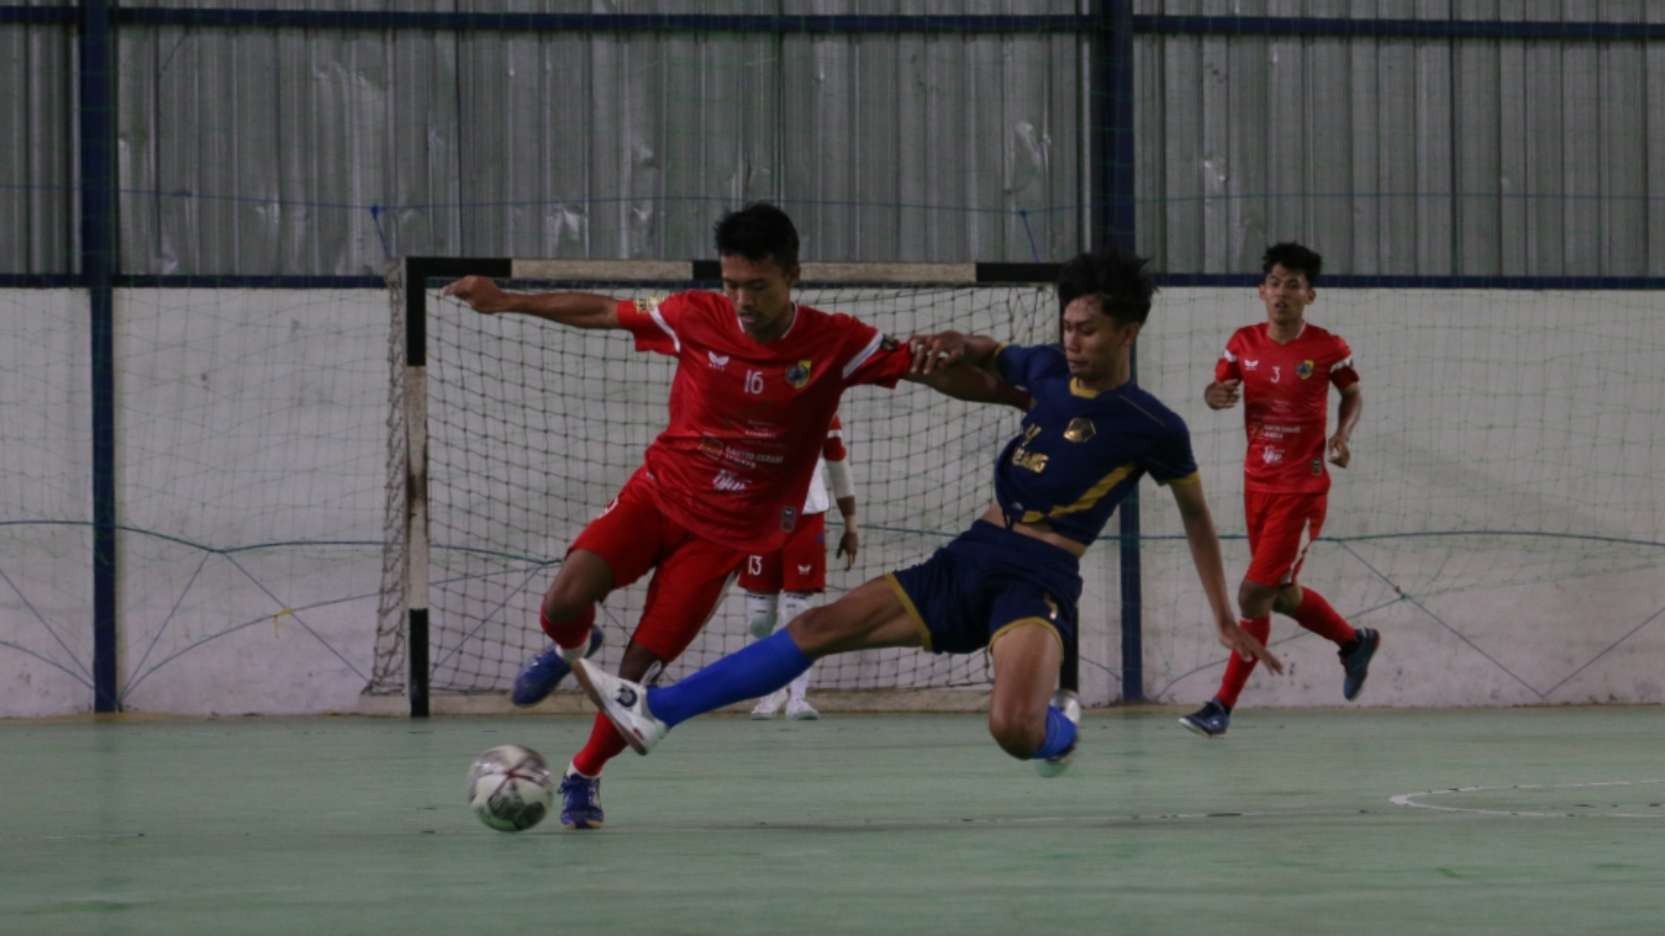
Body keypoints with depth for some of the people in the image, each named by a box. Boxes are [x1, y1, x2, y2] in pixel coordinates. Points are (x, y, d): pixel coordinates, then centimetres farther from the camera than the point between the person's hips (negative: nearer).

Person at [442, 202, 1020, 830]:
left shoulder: (835, 343, -13)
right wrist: (505, 301, 7)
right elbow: (600, 312, 4)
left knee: (640, 667, -9)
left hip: (728, 532, -1)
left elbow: (932, 370, -11)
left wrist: (1023, 394, -23)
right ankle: (569, 650, 18)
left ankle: (583, 777, 17)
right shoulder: (696, 317, -9)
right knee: (566, 600, -21)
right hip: (657, 494, 1)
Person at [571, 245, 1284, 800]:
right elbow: (991, 358, 32)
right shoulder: (1048, 370, 10)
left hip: (1039, 579, -6)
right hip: (968, 559, 6)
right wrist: (955, 344, 8)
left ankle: (1060, 727, 5)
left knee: (1013, 728, -33)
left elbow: (1197, 515, 10)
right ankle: (654, 712, -2)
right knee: (819, 627, -3)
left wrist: (1225, 619, 12)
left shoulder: (1153, 428, -5)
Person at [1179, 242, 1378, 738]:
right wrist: (1217, 395, -16)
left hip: (1301, 490, -5)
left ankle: (1223, 706, -4)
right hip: (1257, 483, 6)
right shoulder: (1244, 342, 0)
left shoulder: (1327, 348, -10)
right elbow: (1216, 389, 9)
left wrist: (1342, 436, -12)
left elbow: (1353, 395, 6)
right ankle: (1355, 642, 45)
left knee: (1254, 595, -11)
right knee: (1282, 595, 18)